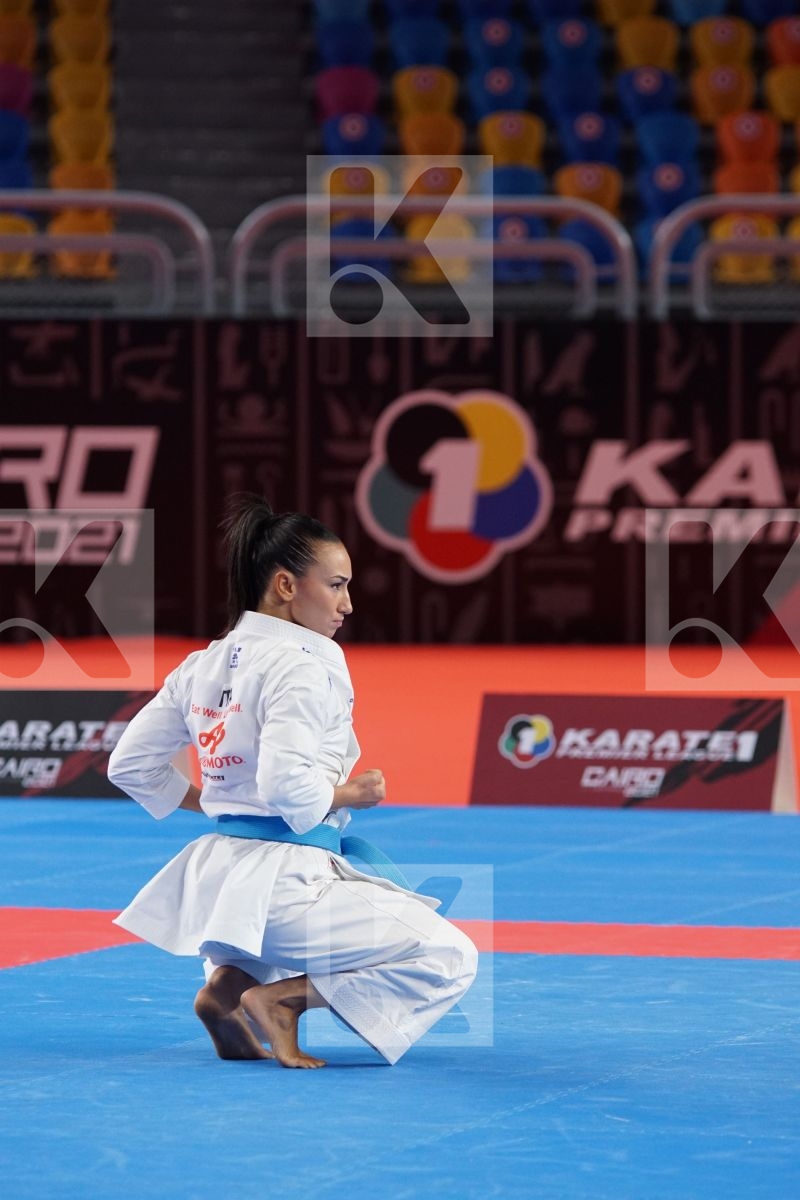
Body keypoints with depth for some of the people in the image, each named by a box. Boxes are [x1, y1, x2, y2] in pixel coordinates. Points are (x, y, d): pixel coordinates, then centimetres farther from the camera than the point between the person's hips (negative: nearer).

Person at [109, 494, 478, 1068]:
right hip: (283, 884, -9)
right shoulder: (305, 666, -15)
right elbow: (285, 785, -26)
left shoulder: (202, 666, 10)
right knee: (449, 959, -6)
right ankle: (279, 998, -12)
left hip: (215, 871, 9)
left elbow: (131, 764, 15)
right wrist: (349, 794, -8)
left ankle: (231, 980, 10)